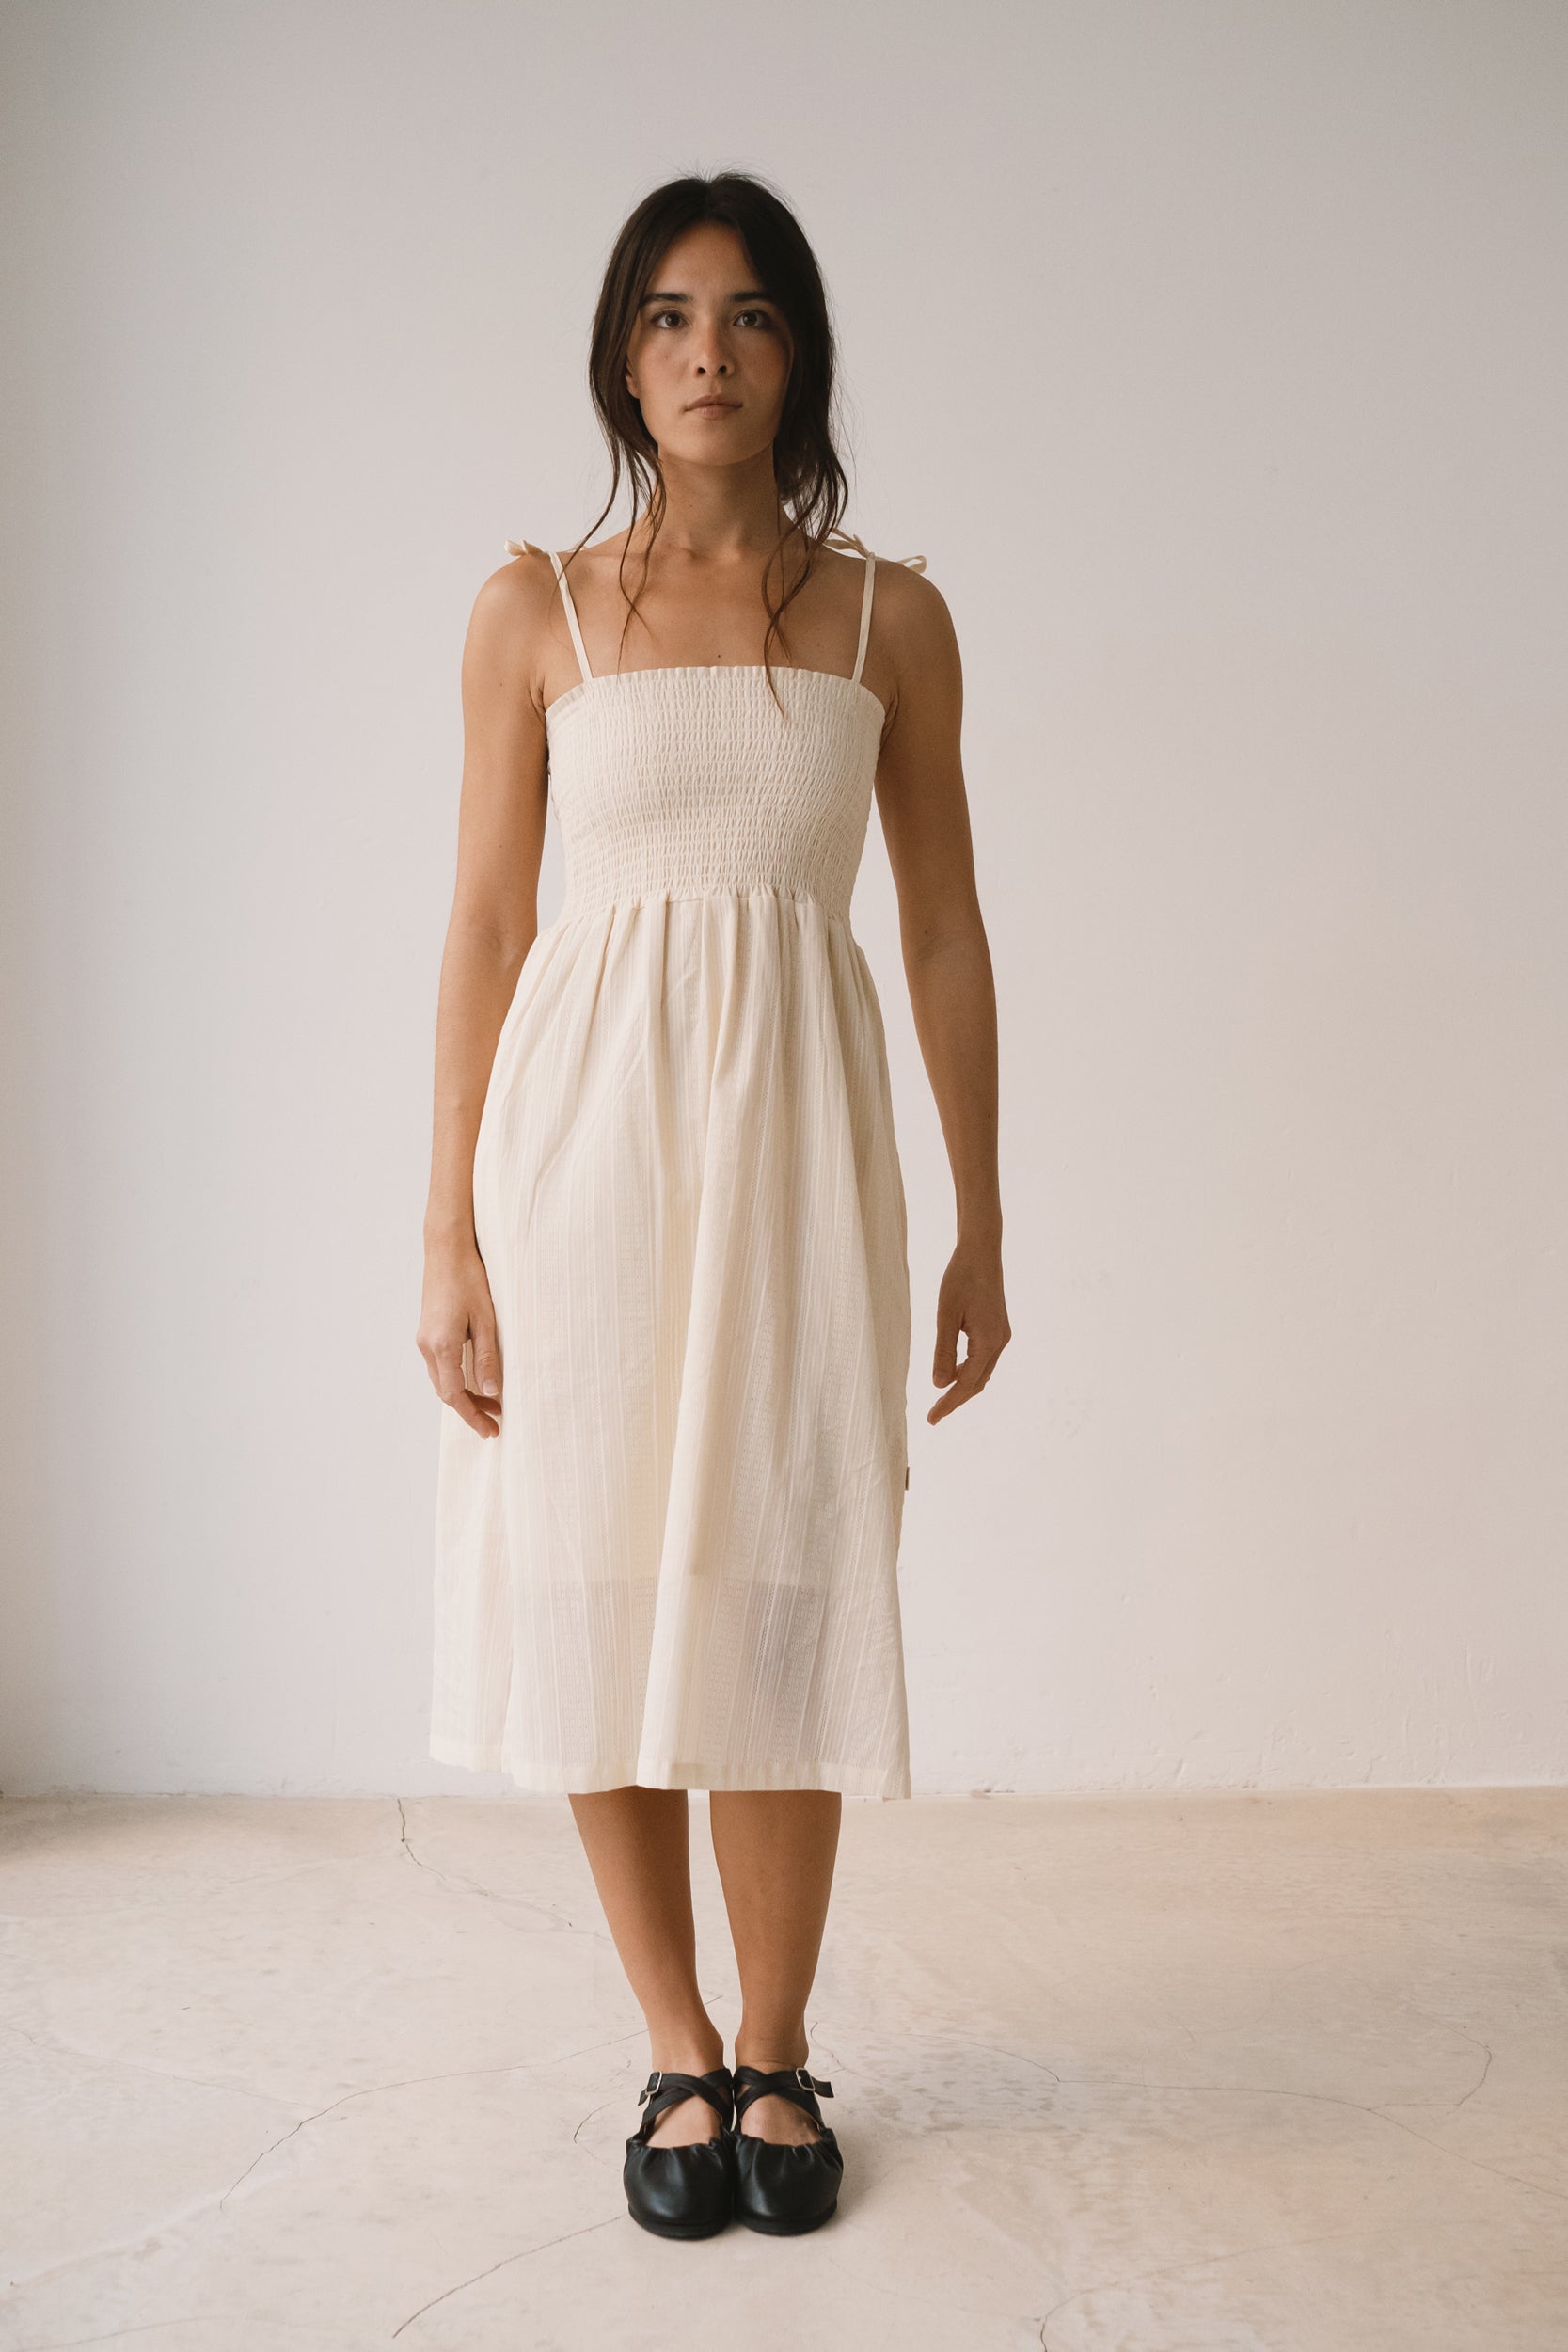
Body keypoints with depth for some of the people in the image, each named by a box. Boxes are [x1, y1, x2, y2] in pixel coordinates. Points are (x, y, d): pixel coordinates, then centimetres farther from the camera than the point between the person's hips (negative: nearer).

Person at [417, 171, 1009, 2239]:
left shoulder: (888, 615, 7)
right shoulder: (535, 610, 6)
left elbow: (946, 927, 9)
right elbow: (486, 928, 3)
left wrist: (983, 1221, 6)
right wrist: (451, 1232, -2)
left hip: (797, 1127, 0)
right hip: (585, 1123, 0)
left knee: (777, 1596, 2)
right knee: (597, 1588, 3)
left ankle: (775, 2053, 21)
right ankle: (679, 2054, 21)